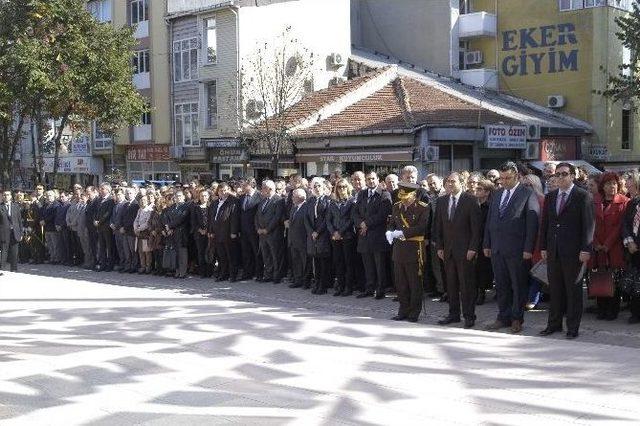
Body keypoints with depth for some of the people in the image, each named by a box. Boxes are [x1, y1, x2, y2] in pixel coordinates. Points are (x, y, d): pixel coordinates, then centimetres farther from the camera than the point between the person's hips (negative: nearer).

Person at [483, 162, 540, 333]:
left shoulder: (527, 194, -5)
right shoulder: (498, 194, 15)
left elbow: (532, 223, -10)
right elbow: (489, 220, 17)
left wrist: (528, 248, -15)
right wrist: (487, 244, 11)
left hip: (517, 249, -6)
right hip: (497, 248, 6)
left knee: (519, 285, 4)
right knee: (501, 285, 11)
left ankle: (517, 318, 13)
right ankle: (503, 317, 20)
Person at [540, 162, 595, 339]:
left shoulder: (583, 196, -4)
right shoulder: (550, 197, 13)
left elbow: (589, 224, -8)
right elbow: (544, 223, 15)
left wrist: (586, 249, -13)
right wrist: (543, 247, 9)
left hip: (573, 251, -5)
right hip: (553, 251, 5)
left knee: (573, 289, 3)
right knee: (555, 289, 10)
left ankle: (573, 326, 10)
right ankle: (554, 323, 19)